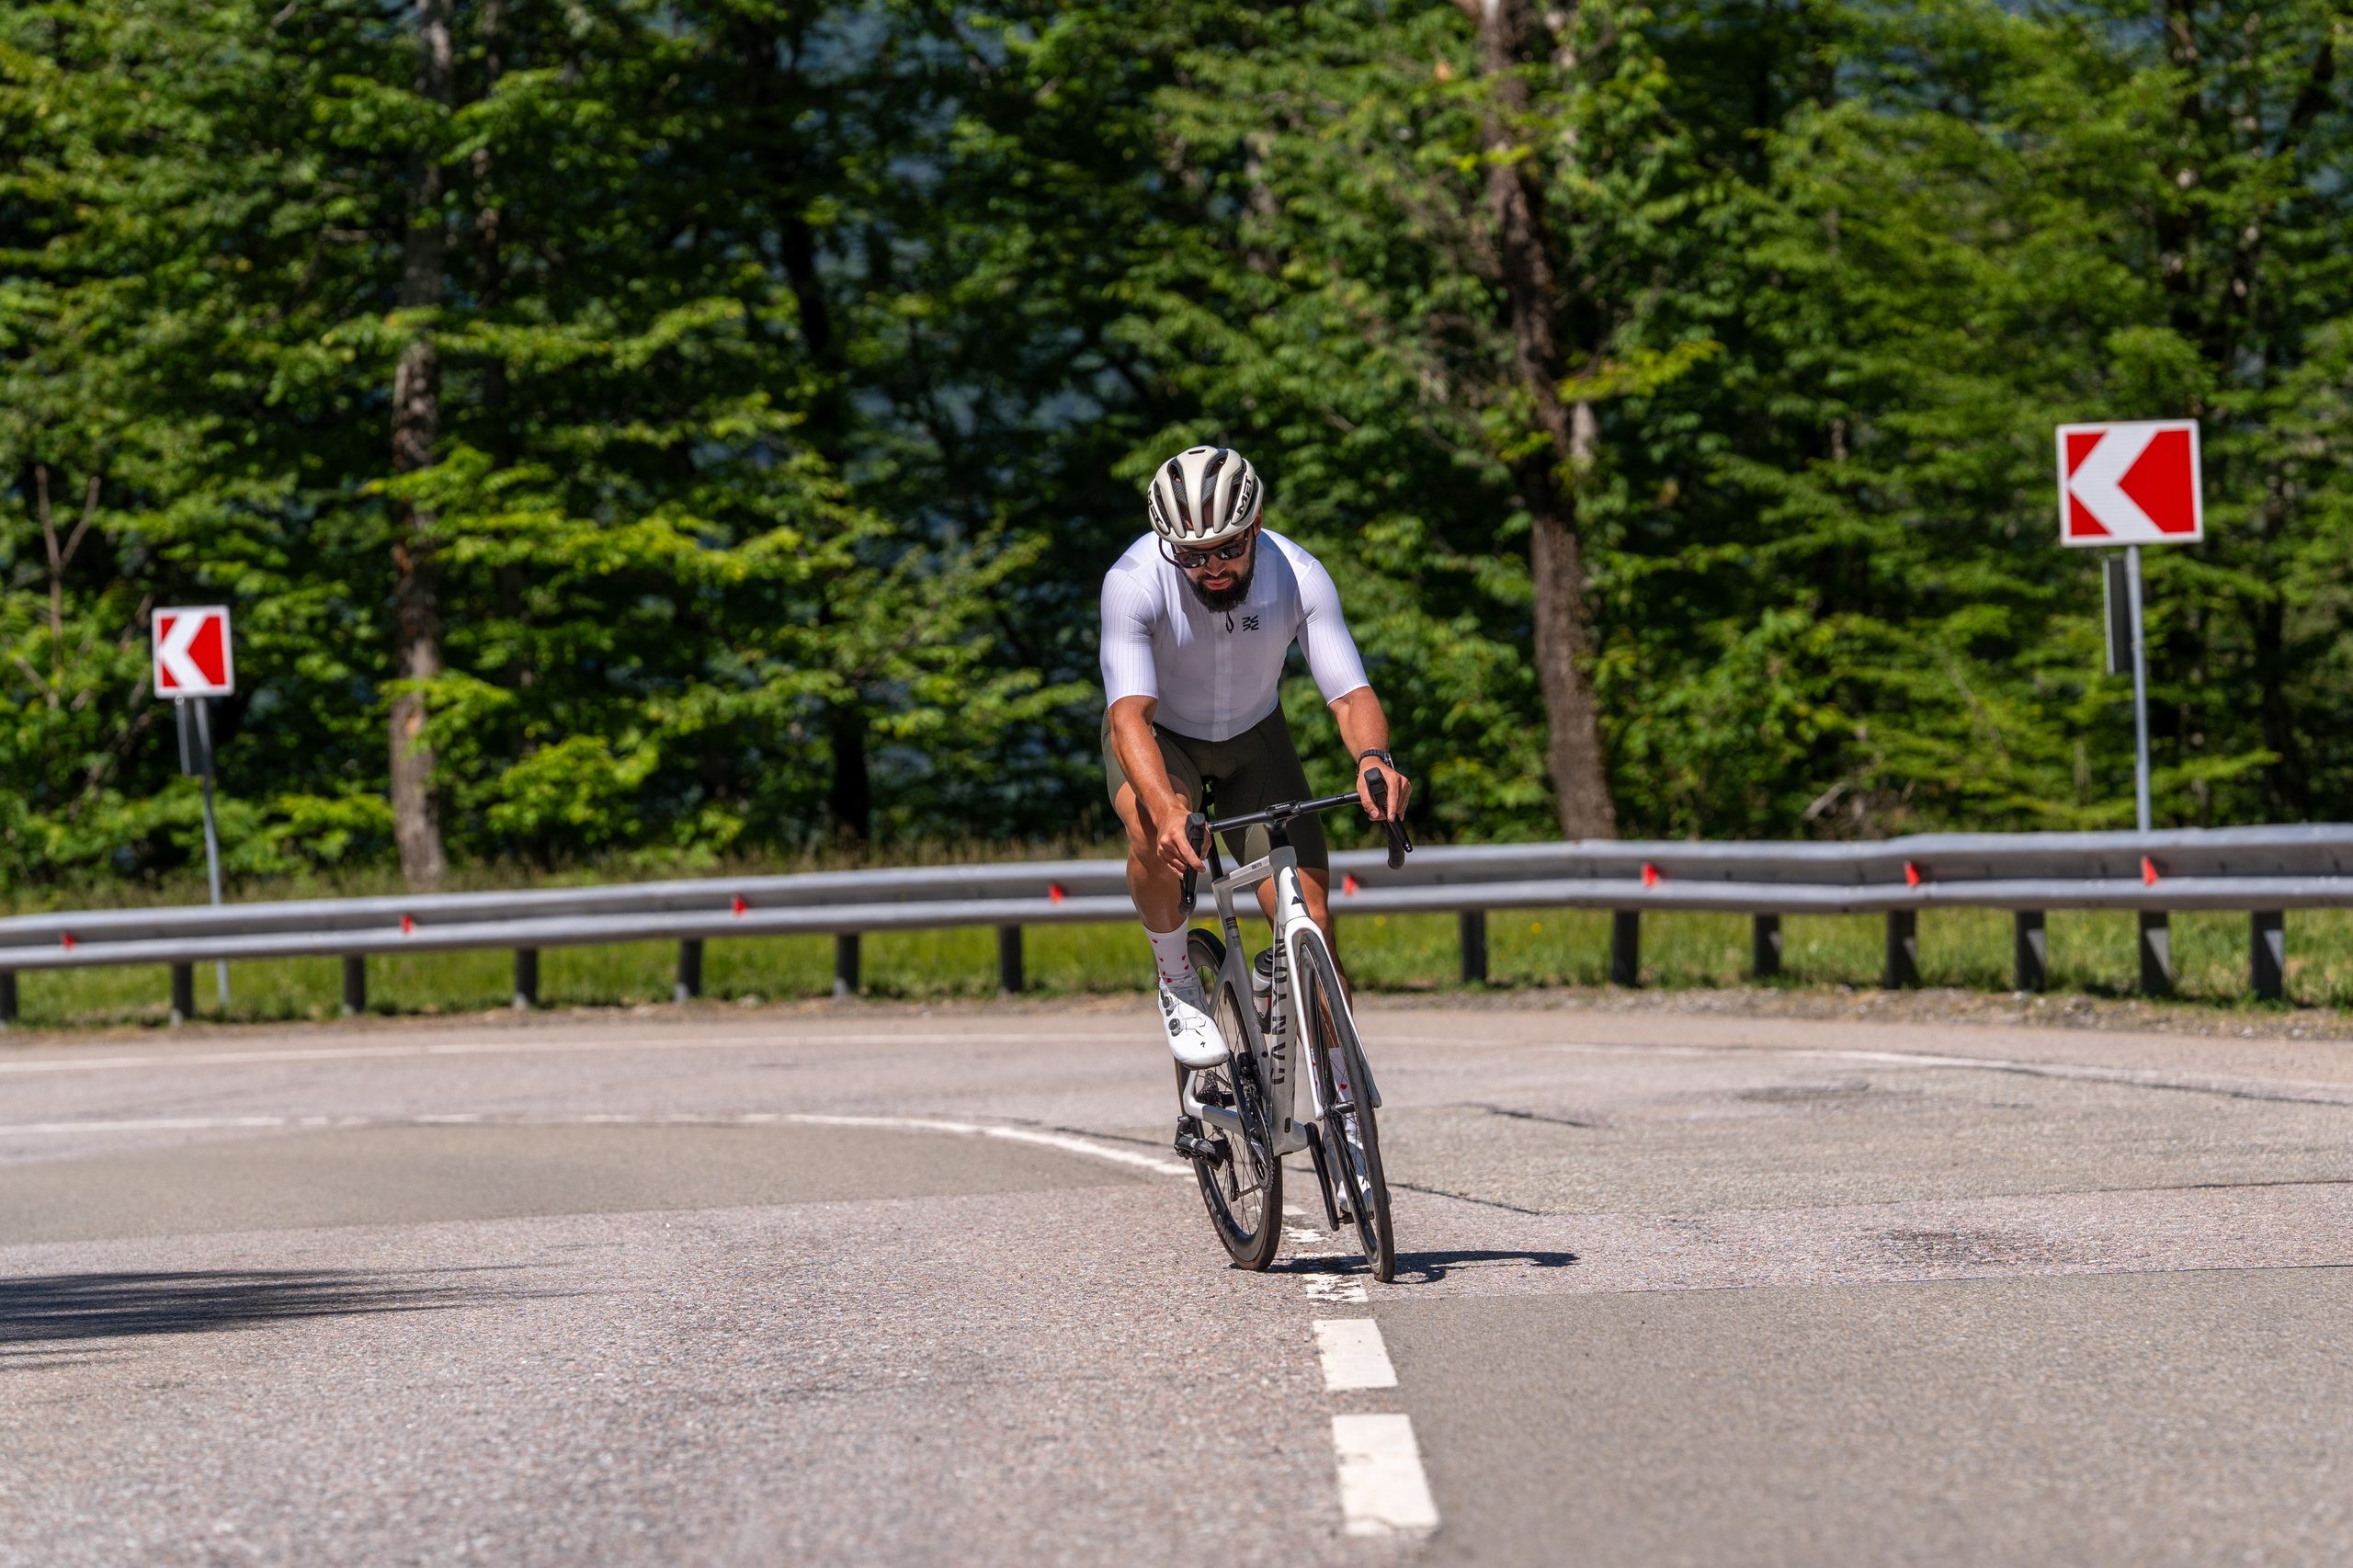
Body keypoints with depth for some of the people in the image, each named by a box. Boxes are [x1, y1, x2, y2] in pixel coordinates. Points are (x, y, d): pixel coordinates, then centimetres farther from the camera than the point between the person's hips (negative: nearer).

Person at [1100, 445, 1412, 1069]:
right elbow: (1129, 715, -40)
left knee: (1310, 917, -11)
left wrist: (1374, 757, -51)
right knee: (1155, 835, -36)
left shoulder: (1300, 577, -26)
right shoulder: (1132, 582, -32)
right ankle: (1178, 985, -9)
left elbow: (1350, 693, -28)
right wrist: (1165, 809, -58)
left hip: (1253, 736, 2)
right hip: (1158, 738, -2)